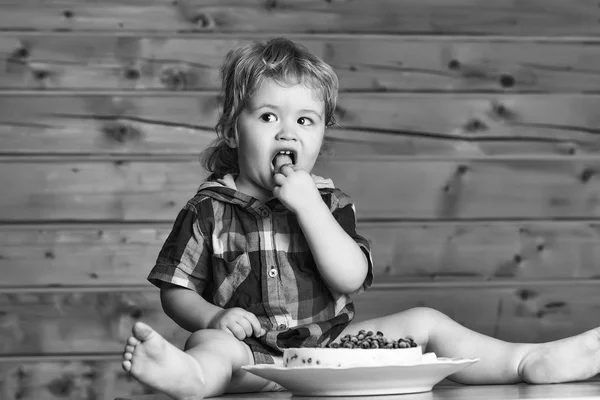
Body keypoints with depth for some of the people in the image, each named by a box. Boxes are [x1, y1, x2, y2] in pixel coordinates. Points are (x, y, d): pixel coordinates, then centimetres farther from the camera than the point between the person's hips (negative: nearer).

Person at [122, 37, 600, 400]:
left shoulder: (330, 203, 12)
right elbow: (176, 291, 6)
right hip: (255, 354, -3)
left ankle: (527, 361, -19)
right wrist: (215, 317, -16)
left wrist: (307, 204, -12)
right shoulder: (209, 210, 6)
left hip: (332, 343, 4)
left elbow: (351, 278, -5)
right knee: (212, 344, -36)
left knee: (424, 322, -9)